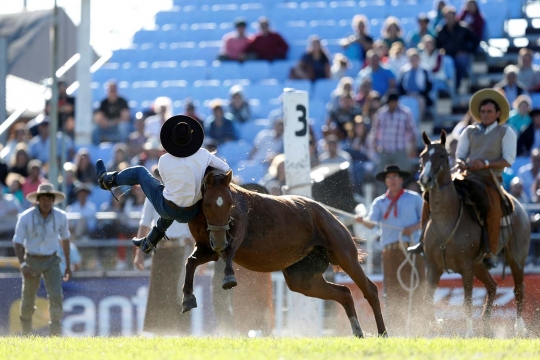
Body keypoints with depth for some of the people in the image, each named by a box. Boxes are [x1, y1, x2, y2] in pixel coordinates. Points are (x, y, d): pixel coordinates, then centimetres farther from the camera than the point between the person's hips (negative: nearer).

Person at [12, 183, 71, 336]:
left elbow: (65, 239, 11)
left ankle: (56, 333, -14)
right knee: (28, 299, 6)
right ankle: (26, 333, 27)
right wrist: (22, 264, -23)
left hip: (51, 261, 1)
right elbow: (18, 242, -9)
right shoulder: (26, 217, -13)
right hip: (32, 261, -1)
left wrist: (68, 264, 12)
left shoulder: (61, 217, -5)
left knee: (56, 296, -16)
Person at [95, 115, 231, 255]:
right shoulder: (203, 155, -17)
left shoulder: (164, 161, -18)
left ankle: (107, 179, 44)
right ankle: (149, 242, 62)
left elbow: (167, 181, 0)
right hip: (188, 215, 3)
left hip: (165, 208, -3)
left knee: (139, 172, 20)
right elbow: (227, 170, -11)